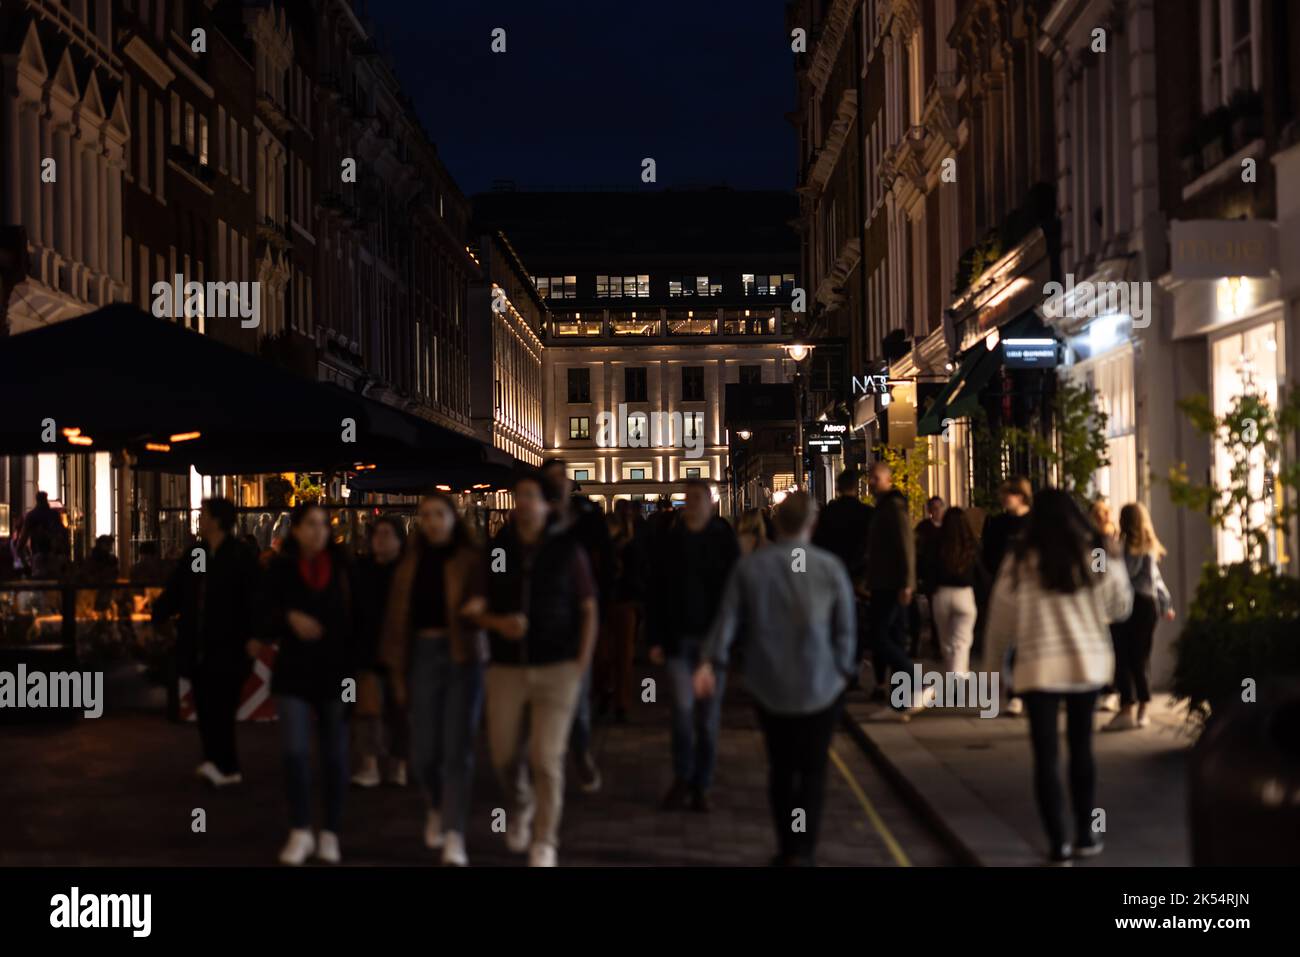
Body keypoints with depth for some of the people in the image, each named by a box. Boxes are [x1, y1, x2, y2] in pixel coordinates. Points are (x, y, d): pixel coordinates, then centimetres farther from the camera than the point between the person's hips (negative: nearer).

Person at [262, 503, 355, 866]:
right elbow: (269, 622, -1)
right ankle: (300, 832, 7)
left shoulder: (342, 568, 1)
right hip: (294, 672, 0)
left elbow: (356, 619, 3)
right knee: (294, 751, -7)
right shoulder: (281, 569, 0)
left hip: (335, 672, 0)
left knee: (335, 754, 5)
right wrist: (290, 618, -22)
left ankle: (330, 834, 16)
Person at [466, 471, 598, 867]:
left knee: (547, 758, -5)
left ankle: (544, 843, 9)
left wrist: (581, 665, -4)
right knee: (503, 753, 7)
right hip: (506, 667, 2)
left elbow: (588, 611, 4)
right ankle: (521, 803, 39)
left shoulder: (568, 550, -1)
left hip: (557, 668, -2)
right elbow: (477, 608, 7)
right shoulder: (496, 549, 3)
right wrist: (497, 623, -15)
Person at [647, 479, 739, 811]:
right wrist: (657, 638, 1)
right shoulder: (672, 540, 4)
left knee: (709, 714, 5)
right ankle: (682, 778, 10)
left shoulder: (723, 539, 0)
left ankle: (701, 785, 16)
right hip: (679, 635, 1)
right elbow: (660, 591, 6)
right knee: (682, 707, -7)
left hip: (712, 635, -1)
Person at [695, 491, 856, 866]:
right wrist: (843, 669, 10)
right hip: (820, 686, -2)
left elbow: (727, 620, -5)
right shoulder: (830, 567, -6)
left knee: (780, 768, 15)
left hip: (769, 686, 2)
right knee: (812, 770, 3)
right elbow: (845, 628, -2)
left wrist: (711, 662, -6)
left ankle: (786, 848, 22)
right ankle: (801, 852, -8)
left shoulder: (749, 566, -1)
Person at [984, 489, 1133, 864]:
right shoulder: (1094, 559, -2)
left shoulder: (1020, 561, -6)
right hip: (1086, 664, 3)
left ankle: (1058, 842, 0)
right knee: (1081, 747, 17)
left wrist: (994, 665, 10)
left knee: (1045, 754, 2)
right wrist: (1118, 574, 26)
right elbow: (1119, 609, 10)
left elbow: (1001, 619, -1)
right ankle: (1085, 834, 22)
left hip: (1039, 668, -2)